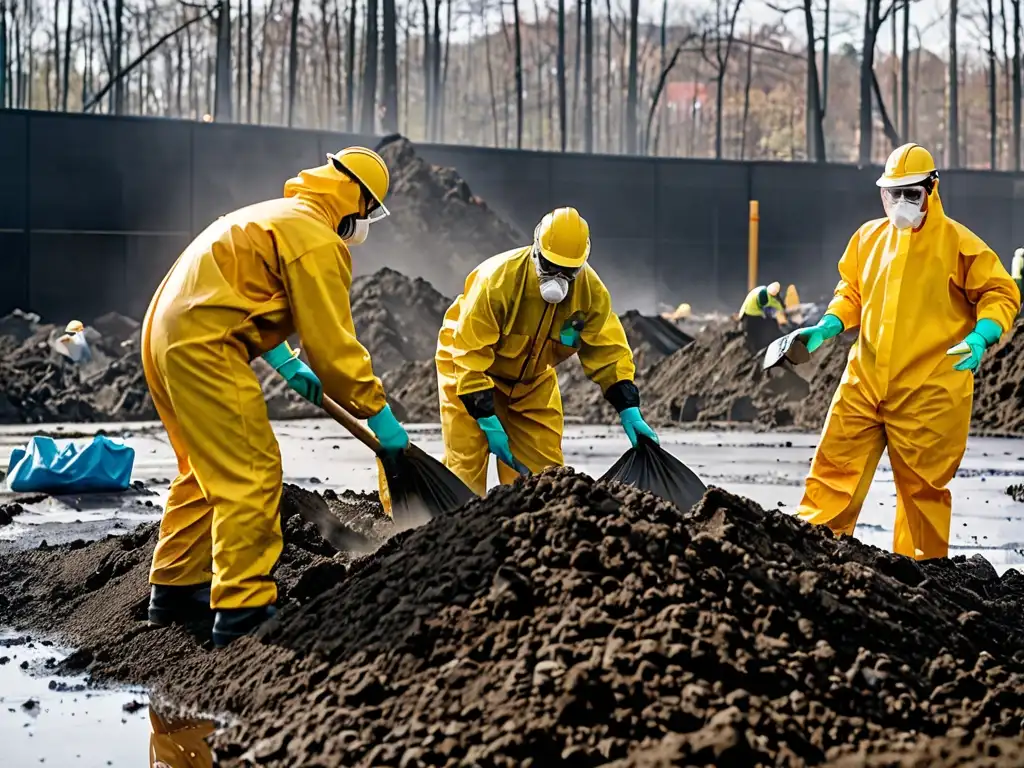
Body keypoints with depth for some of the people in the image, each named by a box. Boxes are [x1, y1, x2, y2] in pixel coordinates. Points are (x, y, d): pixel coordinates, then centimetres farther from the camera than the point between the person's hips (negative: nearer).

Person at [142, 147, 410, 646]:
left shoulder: (273, 214, 23)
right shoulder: (317, 240, -9)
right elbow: (332, 343, -11)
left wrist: (287, 365, 21)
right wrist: (377, 413, -4)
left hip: (163, 331, 11)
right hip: (205, 346, -11)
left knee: (206, 469, 21)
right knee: (252, 475, -10)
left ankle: (176, 590, 29)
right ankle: (242, 612, -14)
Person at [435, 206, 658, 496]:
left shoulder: (590, 290, -19)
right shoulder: (497, 280, -34)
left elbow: (608, 352, -10)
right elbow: (471, 355, -30)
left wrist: (629, 411, -20)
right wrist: (489, 422, -29)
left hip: (532, 379, 5)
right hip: (467, 364, -5)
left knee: (544, 467, 0)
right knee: (467, 466, -13)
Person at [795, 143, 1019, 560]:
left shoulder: (957, 243, -5)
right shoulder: (868, 237, 10)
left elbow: (1001, 293, -3)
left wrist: (980, 337, -19)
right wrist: (825, 328, 5)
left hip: (928, 392, -4)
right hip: (864, 383, 4)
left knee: (923, 487, 4)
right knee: (835, 467, 1)